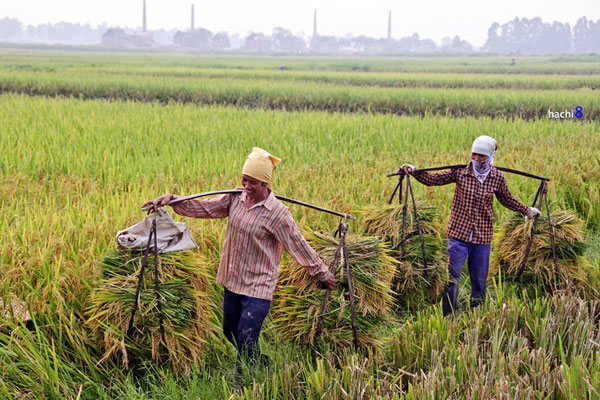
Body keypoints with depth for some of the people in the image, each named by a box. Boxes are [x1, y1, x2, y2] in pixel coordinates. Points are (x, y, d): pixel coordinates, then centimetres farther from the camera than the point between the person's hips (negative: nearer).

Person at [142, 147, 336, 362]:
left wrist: (322, 273, -1)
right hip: (232, 280, 7)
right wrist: (171, 199, -8)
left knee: (246, 342, -10)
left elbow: (298, 245, -9)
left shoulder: (278, 213, -16)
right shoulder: (236, 198, 0)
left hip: (258, 287, -7)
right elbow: (205, 207, 3)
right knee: (231, 332, 19)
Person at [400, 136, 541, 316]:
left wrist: (526, 210, 25)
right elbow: (433, 180, -1)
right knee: (452, 277, -4)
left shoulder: (498, 178, 0)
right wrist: (414, 171, -14)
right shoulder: (460, 172, -6)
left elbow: (507, 199, 18)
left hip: (483, 236, 2)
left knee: (479, 280, 11)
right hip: (459, 233, -2)